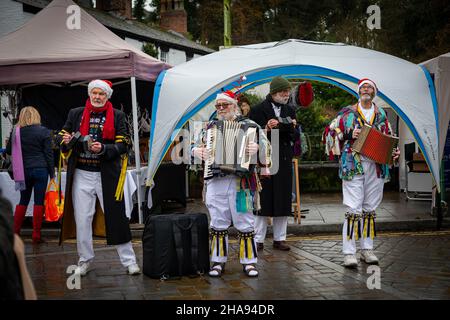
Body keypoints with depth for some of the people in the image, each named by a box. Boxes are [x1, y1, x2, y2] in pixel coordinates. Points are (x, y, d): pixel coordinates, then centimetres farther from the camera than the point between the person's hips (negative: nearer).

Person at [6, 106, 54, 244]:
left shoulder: (15, 132, 2)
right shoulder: (43, 132, -4)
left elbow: (8, 151, 13)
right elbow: (49, 154, -4)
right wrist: (52, 173, 2)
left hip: (24, 170, 3)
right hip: (40, 170, -3)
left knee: (23, 200, 15)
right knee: (39, 201, 1)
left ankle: (15, 233, 14)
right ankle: (36, 235, 0)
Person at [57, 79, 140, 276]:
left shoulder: (117, 116, 2)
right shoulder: (75, 114, 8)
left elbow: (122, 145, -3)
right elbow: (61, 135, 14)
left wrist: (103, 149, -21)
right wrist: (65, 140, -11)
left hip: (107, 175, -2)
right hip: (81, 174, 2)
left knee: (116, 217, 0)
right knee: (82, 219, 6)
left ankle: (129, 261, 9)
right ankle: (85, 260, 20)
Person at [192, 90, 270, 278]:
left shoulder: (248, 125, 4)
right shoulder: (210, 127, 16)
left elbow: (264, 143, -6)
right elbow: (195, 146, 23)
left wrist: (257, 147, -28)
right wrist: (196, 151, 0)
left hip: (240, 182, -3)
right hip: (215, 181, 3)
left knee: (244, 223, 1)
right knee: (218, 223, 5)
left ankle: (249, 261, 10)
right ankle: (218, 261, 14)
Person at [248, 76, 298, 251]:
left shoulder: (289, 110, 13)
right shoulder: (258, 110, -2)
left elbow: (296, 137, 12)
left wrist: (292, 128, -8)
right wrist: (266, 128, -18)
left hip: (284, 160, 5)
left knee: (282, 200, 6)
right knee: (263, 199, -3)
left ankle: (279, 239, 13)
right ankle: (258, 239, 4)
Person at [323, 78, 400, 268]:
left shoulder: (381, 115, 15)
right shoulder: (347, 113, 5)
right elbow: (330, 133, 2)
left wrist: (394, 151, 2)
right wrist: (349, 136, -13)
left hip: (376, 166, 4)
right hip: (353, 165, -4)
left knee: (370, 209, 9)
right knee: (354, 209, -8)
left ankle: (367, 249, 18)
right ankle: (349, 252, -4)